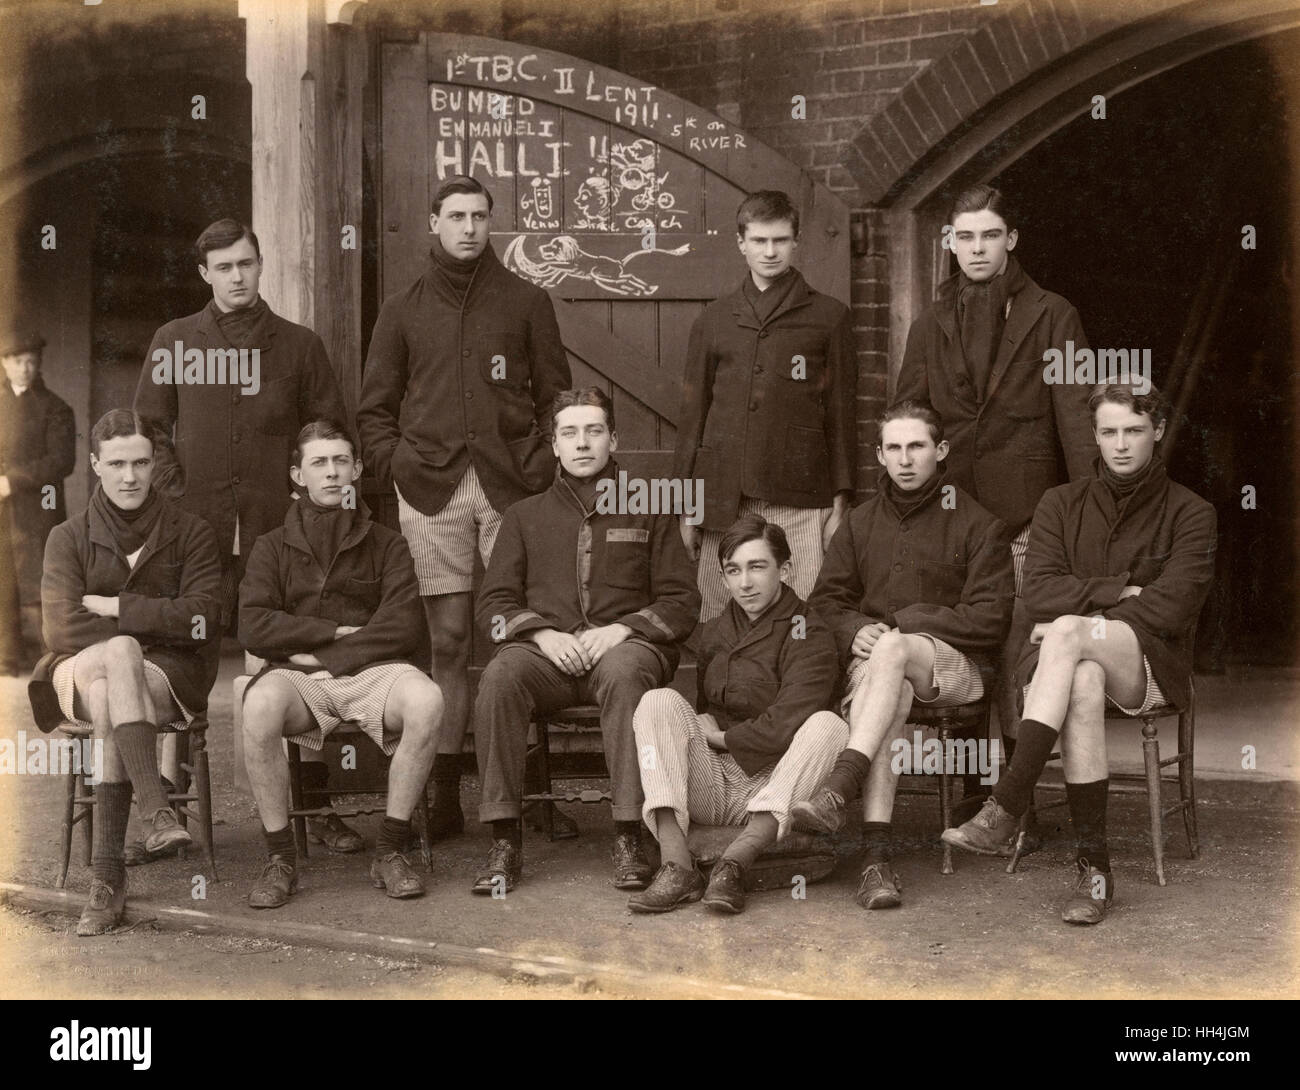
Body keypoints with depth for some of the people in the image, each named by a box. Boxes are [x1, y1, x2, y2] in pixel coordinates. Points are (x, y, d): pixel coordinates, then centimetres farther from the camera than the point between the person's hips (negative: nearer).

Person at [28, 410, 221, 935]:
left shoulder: (190, 533, 8)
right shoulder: (68, 537, 9)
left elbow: (203, 619, -6)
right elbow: (61, 629, -6)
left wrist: (114, 608, -9)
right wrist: (155, 622, -14)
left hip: (170, 677, -1)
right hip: (80, 675, 1)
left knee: (109, 702, -34)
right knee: (118, 655, -36)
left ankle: (108, 873, -37)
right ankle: (156, 812, -46)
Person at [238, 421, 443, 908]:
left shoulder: (386, 544, 14)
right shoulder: (273, 547, 15)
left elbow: (403, 627, 0)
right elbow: (254, 629, 0)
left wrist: (324, 657, -6)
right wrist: (337, 631, -5)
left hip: (371, 671, 0)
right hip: (296, 677, 0)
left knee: (426, 700, -32)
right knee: (260, 706, -35)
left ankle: (390, 851, -19)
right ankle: (279, 859, -20)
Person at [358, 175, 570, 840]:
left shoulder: (526, 302, 12)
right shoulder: (404, 312, 15)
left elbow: (555, 395, 11)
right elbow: (374, 410, 16)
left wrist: (540, 467, 0)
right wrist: (398, 464, 1)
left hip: (510, 487, -1)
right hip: (432, 492, 1)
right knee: (448, 641, -1)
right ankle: (444, 797, 4)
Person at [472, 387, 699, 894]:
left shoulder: (647, 512, 19)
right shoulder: (525, 515, 23)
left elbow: (683, 601, 10)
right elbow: (493, 604, 14)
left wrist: (622, 629, -8)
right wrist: (544, 634, -7)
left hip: (624, 646, -1)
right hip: (545, 650, 2)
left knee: (624, 672, -38)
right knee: (499, 676, -32)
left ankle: (628, 837, -34)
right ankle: (504, 842, -29)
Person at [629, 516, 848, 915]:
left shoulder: (808, 634, -5)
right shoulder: (714, 632, 15)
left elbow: (785, 727, -18)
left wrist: (722, 737, -6)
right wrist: (698, 731, 3)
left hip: (772, 784, -4)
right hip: (708, 784, 4)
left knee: (828, 726, -29)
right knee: (660, 700, -17)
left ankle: (735, 863, -40)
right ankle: (675, 866, -33)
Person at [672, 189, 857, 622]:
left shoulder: (828, 317, 8)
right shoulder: (713, 320, 14)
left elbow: (841, 410, 7)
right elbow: (693, 412, 15)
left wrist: (841, 498, 0)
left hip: (801, 503, -2)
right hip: (724, 502, 2)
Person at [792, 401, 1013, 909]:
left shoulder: (978, 525, 7)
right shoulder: (861, 522, 20)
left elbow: (990, 619, -2)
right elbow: (827, 600, 16)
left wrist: (908, 621, -10)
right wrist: (855, 632, -8)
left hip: (954, 663, -2)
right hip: (872, 660, 2)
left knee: (892, 649, -37)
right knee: (889, 695, -35)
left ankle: (838, 788, -48)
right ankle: (876, 856, -46)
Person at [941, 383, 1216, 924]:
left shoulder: (1189, 513, 6)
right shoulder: (1062, 504, 14)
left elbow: (1171, 608, -8)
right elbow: (1039, 593, 0)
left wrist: (1072, 624, -10)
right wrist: (1121, 590, -11)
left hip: (1150, 665, -2)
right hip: (1073, 658, 2)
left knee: (1068, 632, -35)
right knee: (1083, 684, -37)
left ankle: (1004, 809, -41)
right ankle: (1094, 866, -35)